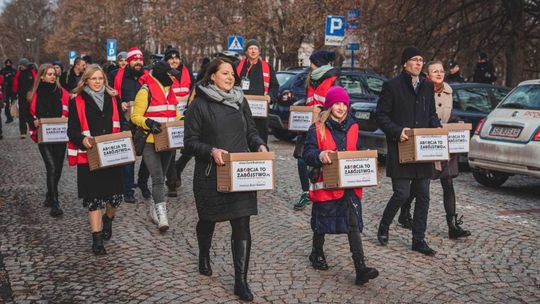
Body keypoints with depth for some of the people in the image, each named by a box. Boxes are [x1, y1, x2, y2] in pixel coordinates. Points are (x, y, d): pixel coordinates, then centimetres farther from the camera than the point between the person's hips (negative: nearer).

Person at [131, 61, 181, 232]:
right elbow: (135, 117, -9)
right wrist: (149, 123, -26)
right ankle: (161, 216, -15)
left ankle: (153, 210, 27)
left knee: (160, 178, 14)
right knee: (158, 179, -14)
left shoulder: (169, 91, 15)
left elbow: (174, 114, 24)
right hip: (150, 142, -7)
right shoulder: (146, 91, -8)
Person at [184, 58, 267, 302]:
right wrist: (212, 151, -23)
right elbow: (190, 142, -7)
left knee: (242, 226, -4)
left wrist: (260, 145, -7)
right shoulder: (199, 104, -5)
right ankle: (204, 257, 48)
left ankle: (241, 281, 2)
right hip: (211, 174, -2)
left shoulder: (240, 100, 7)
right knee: (208, 219, 18)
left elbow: (251, 131, 13)